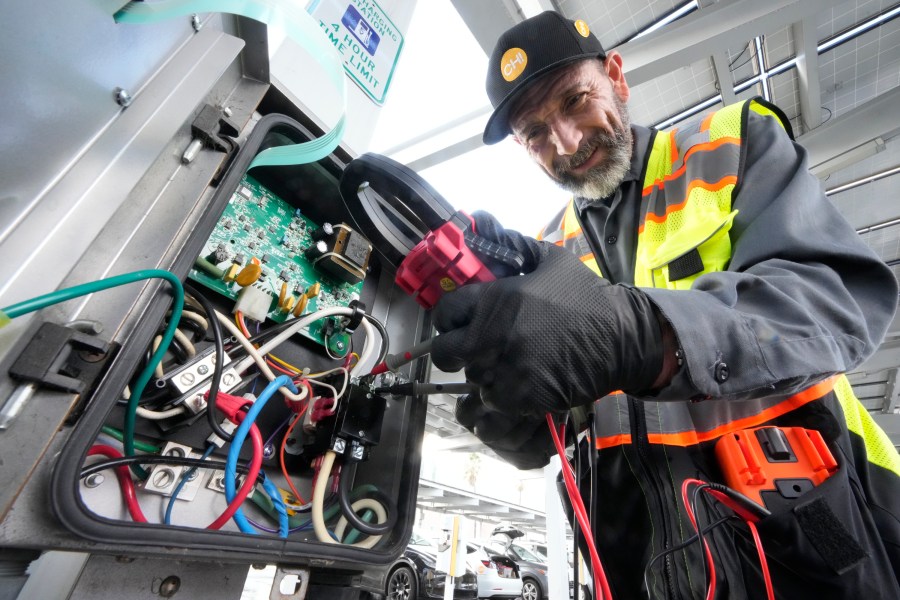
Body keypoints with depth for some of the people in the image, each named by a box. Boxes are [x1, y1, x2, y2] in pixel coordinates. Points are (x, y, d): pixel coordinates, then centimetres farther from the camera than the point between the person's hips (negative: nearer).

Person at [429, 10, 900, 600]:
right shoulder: (546, 253, 2)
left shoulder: (737, 144, -4)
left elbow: (842, 293, -22)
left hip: (811, 522, -2)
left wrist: (637, 334, -41)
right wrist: (525, 425, -21)